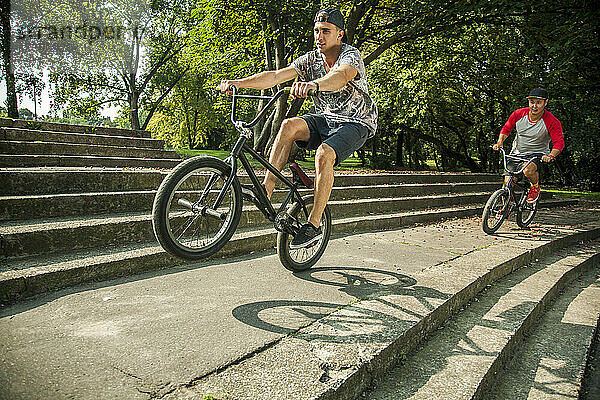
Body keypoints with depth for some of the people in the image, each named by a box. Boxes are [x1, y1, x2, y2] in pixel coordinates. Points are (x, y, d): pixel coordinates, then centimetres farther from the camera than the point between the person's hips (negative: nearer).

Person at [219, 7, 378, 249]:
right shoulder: (311, 59, 0)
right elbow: (275, 76, -11)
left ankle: (314, 225, -22)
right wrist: (238, 82, -25)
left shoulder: (351, 55, -16)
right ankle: (265, 190, -25)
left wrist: (313, 84, -63)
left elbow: (342, 75, -42)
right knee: (290, 125, -25)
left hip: (356, 123, -5)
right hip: (326, 118, 5)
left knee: (324, 154, -33)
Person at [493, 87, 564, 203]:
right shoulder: (519, 114, -8)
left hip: (537, 154, -3)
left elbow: (559, 143, -17)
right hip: (517, 153, 3)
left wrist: (551, 155, -36)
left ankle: (535, 187, -2)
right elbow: (506, 128, 6)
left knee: (528, 170, -36)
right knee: (507, 183, -7)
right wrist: (500, 142, -11)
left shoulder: (552, 122, -15)